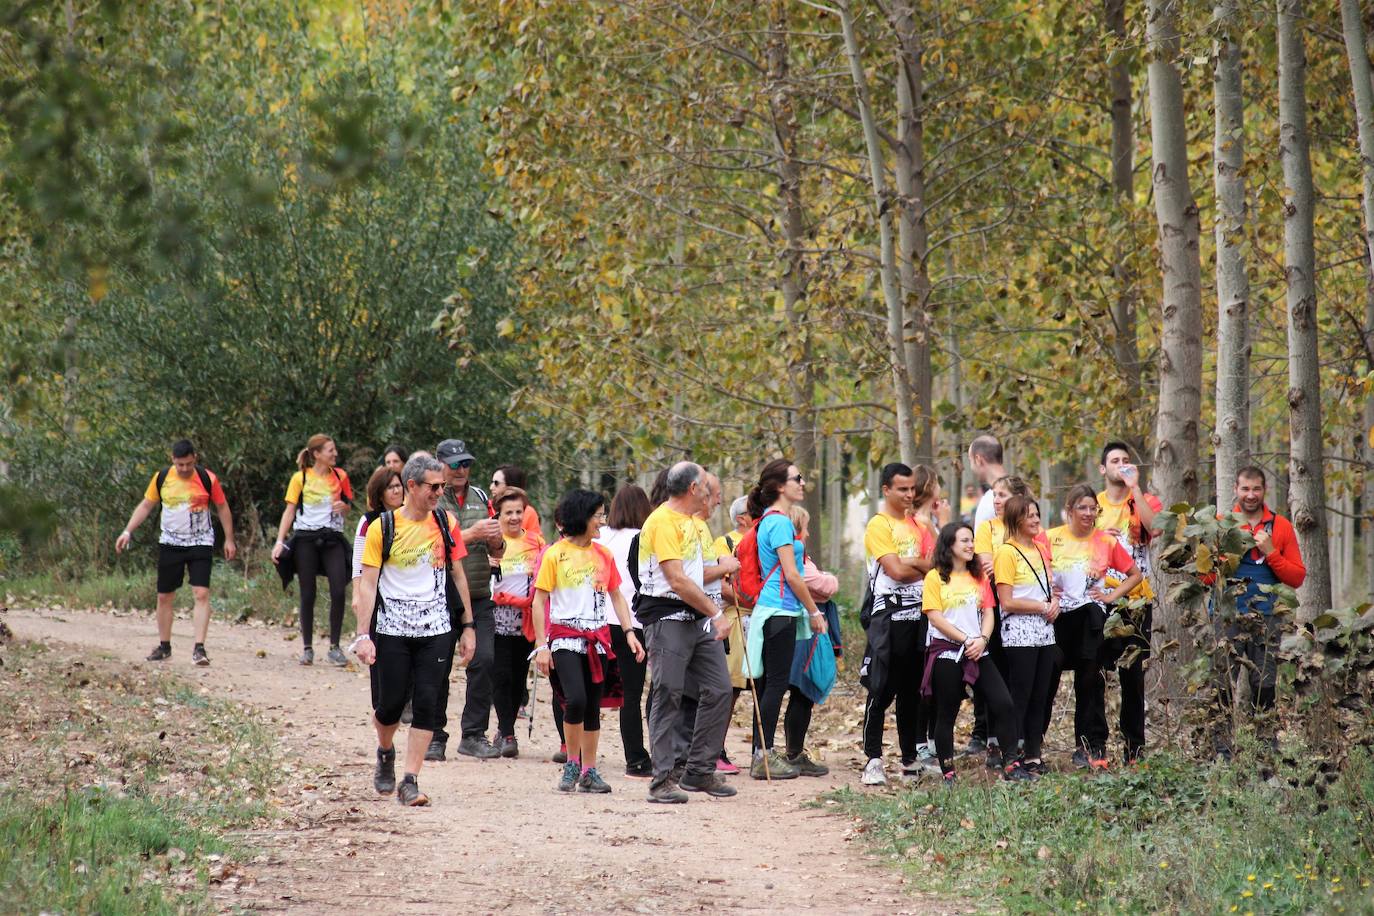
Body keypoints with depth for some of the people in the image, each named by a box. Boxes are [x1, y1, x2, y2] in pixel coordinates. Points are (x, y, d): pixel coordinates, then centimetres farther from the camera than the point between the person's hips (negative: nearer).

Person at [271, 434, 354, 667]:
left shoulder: (340, 476, 7)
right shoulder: (300, 478, -1)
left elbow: (346, 508, 18)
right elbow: (289, 511, 0)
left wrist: (343, 506, -7)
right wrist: (280, 541, -8)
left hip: (332, 539, 2)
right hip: (306, 539, -2)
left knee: (338, 591, -11)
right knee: (308, 595, 1)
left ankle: (334, 647, -2)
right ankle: (307, 648, 12)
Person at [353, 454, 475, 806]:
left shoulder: (446, 524, 5)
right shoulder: (382, 528, -4)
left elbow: (458, 576, 13)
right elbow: (367, 584, -5)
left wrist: (467, 626, 10)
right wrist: (363, 635, -11)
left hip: (436, 629, 2)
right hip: (391, 629, -2)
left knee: (426, 704, -6)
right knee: (389, 703, 1)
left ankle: (409, 781, -3)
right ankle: (385, 753, 33)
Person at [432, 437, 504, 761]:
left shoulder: (480, 498, 14)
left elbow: (496, 552, 18)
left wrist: (495, 539, -5)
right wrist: (472, 534, -20)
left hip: (479, 598, 4)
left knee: (484, 661, -7)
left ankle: (474, 735, -1)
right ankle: (434, 737, 9)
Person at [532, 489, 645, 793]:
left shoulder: (603, 555, 11)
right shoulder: (555, 554, -3)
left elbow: (616, 597, 17)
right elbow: (539, 601, -3)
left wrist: (630, 632, 4)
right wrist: (541, 646, -8)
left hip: (597, 639, 5)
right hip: (566, 637, -5)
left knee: (593, 706, 7)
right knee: (576, 700, -20)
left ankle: (589, 772, 15)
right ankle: (571, 765, -3)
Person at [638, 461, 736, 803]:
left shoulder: (691, 523, 18)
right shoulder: (663, 522, -13)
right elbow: (677, 580, -19)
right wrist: (715, 614, -16)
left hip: (697, 617, 9)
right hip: (667, 617, -9)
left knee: (718, 690, 4)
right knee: (668, 697, -7)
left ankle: (699, 772, 12)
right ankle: (662, 781, -5)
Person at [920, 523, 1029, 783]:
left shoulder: (979, 577, 15)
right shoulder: (936, 577, -2)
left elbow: (988, 613, 10)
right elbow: (935, 616, -10)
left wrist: (982, 639, -9)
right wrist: (966, 640, -13)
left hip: (977, 651, 5)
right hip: (946, 651, -5)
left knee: (1004, 704, -6)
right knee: (946, 714, 2)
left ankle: (1012, 766, -1)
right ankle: (948, 774, 8)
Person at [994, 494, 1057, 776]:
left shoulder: (1040, 549, 13)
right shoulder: (1006, 552, -9)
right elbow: (1007, 603, -13)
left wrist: (1054, 602, 0)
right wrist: (1043, 607, -12)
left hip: (1044, 631, 7)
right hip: (1019, 633, -7)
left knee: (1040, 696, 8)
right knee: (1019, 697, -6)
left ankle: (1033, 754, 14)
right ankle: (1009, 757, -3)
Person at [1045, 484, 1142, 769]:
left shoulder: (1106, 541, 2)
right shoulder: (1051, 538, 1)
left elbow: (1135, 575, 11)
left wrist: (1111, 596, 0)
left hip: (1089, 619, 0)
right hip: (1057, 617, 0)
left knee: (1090, 682, -1)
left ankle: (1090, 747, 4)